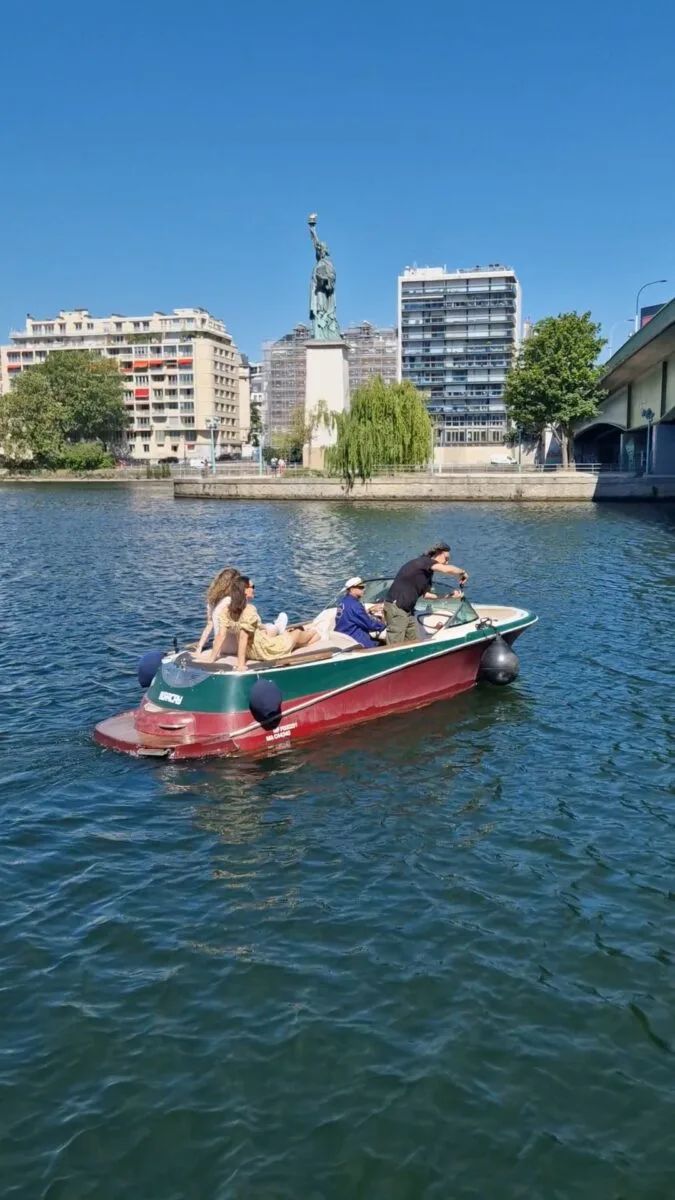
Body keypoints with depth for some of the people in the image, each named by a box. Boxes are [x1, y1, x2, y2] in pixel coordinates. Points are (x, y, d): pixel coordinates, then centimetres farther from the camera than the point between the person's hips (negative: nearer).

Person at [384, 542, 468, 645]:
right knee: (395, 647, -8)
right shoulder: (423, 561, -12)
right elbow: (448, 570, -25)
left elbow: (427, 594, 12)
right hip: (396, 607, -10)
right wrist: (463, 572, -7)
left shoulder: (428, 572, 16)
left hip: (408, 610, 10)